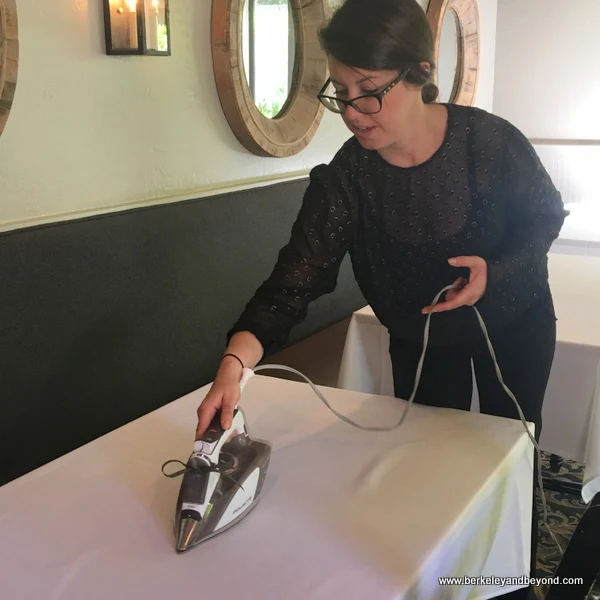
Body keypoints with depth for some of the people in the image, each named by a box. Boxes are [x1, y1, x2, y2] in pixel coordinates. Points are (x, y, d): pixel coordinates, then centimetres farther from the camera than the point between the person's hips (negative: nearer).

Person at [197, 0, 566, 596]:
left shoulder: (489, 139, -27)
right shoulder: (344, 179, -24)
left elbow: (546, 213, -10)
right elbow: (296, 275, -32)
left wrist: (495, 270, -30)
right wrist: (234, 361, -47)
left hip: (512, 325, -1)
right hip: (421, 339, 1)